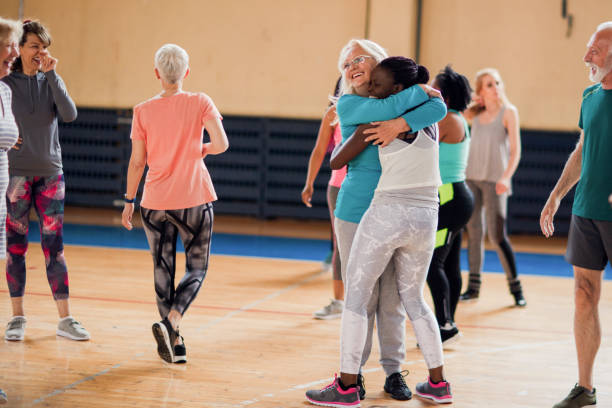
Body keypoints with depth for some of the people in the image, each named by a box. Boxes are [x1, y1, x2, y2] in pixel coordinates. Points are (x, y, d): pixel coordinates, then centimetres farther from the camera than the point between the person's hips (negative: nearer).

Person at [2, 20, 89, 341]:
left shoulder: (51, 81, 5)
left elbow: (70, 114, -11)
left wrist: (51, 74, -14)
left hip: (51, 173, 2)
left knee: (54, 247, 2)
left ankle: (65, 319, 5)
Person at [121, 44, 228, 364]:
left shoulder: (143, 112, -2)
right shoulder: (200, 103, -4)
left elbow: (137, 162, 0)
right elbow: (221, 144, -14)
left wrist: (129, 201, 10)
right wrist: (200, 150, 8)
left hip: (155, 203, 1)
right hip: (194, 200, -1)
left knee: (163, 271, 11)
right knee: (197, 269, 10)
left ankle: (175, 344, 12)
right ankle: (170, 322, -15)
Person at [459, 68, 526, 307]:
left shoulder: (508, 112, -3)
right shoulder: (474, 113, 8)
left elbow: (515, 150, -6)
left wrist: (506, 177, -20)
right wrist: (472, 102, 4)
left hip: (494, 181, -4)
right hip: (471, 178, 4)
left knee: (497, 236, -9)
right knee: (473, 232, 7)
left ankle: (516, 288, -1)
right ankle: (473, 285, 14)